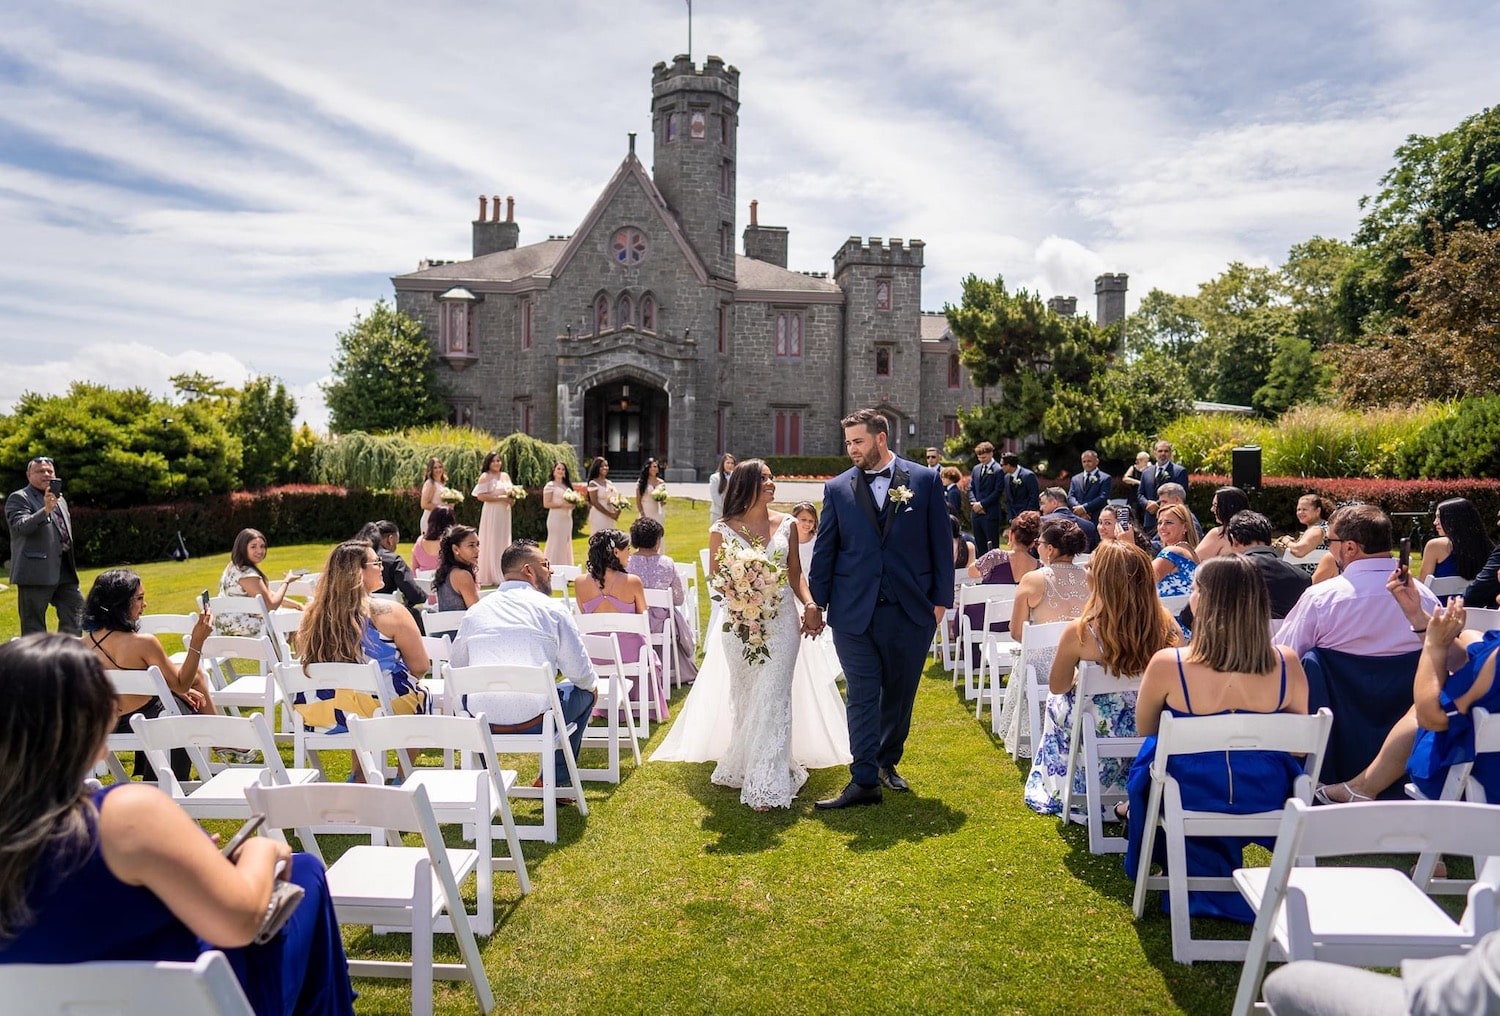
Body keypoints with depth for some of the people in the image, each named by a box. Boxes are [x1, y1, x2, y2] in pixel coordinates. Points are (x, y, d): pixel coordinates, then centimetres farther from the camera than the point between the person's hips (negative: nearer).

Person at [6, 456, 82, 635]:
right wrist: (45, 510, -35)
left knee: (75, 611, 7)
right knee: (34, 625, 0)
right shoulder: (18, 498, -4)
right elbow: (21, 526, -20)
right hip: (36, 573, -7)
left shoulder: (60, 500, 19)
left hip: (64, 571, 7)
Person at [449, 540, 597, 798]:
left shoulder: (476, 610, 10)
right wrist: (592, 684, 23)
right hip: (532, 721, -4)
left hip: (482, 721, 4)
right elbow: (580, 672, -1)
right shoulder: (552, 608, -1)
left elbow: (455, 663, 22)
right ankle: (557, 780, 27)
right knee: (583, 692, 24)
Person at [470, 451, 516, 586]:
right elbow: (481, 496, -16)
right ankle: (489, 577, 1)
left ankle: (502, 575, 16)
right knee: (491, 543, -4)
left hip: (504, 513, 7)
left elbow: (511, 491, 24)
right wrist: (501, 498, -18)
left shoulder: (506, 476, 13)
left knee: (503, 543, 9)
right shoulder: (485, 476, -6)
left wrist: (512, 499, 0)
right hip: (491, 513, -7)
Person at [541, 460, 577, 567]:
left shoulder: (567, 485, 16)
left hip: (567, 518, 7)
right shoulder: (550, 485, -4)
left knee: (566, 543, 8)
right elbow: (546, 504, -10)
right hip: (556, 518, -7)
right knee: (556, 543, -7)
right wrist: (562, 505, -17)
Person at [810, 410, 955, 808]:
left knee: (900, 693, 14)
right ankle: (864, 781, 7)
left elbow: (941, 543, 3)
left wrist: (941, 598, 0)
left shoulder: (925, 480, 1)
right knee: (862, 697, 1)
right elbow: (825, 550, 6)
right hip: (853, 611, 0)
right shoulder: (837, 488, 3)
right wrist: (816, 603, 5)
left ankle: (888, 762, 34)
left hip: (911, 610, 1)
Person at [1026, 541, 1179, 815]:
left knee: (1056, 701, 29)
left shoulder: (1080, 632, -26)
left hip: (1103, 735, -3)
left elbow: (1057, 686, -7)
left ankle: (1059, 791, 48)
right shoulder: (1166, 623, -18)